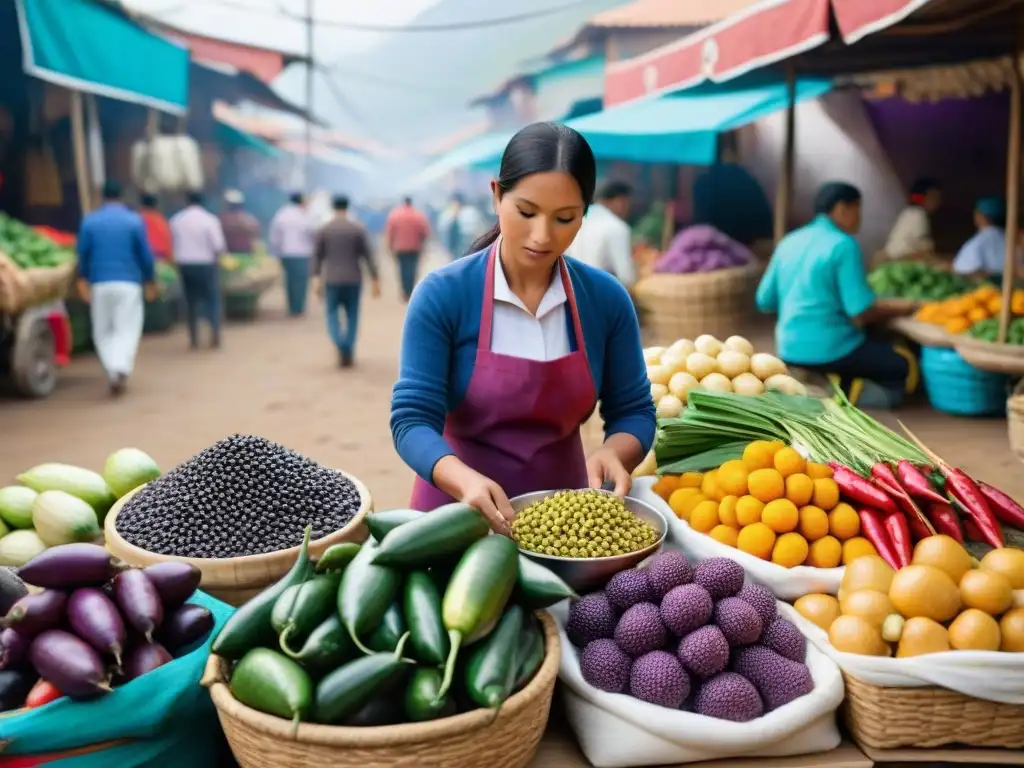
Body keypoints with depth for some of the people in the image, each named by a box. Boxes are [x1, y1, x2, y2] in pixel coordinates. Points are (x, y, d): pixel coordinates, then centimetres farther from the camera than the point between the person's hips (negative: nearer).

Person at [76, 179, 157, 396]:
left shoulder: (89, 221, 3)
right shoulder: (135, 220, -1)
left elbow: (82, 253, 3)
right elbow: (145, 254, -1)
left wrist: (82, 279, 14)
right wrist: (150, 281, 10)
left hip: (100, 283, 1)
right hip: (128, 283, -1)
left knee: (103, 331, 12)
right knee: (127, 330, 1)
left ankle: (112, 372, 3)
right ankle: (121, 369, -19)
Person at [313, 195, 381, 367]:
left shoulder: (323, 229, -1)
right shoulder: (358, 228, -2)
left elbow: (317, 256, 0)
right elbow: (368, 255, -5)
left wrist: (317, 280, 7)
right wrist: (375, 280, -2)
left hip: (331, 280, 0)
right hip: (353, 280, 0)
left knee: (332, 315, 9)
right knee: (352, 317, 12)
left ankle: (341, 346, -18)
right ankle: (348, 353, 10)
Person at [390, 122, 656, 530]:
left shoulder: (607, 298, -8)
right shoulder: (442, 295, -16)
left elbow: (632, 411, -1)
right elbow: (412, 419, -19)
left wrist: (611, 454, -22)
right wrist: (466, 481, -36)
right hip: (460, 511, -2)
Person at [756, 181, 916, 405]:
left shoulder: (788, 242, 7)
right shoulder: (843, 245, -13)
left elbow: (765, 302, 8)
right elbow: (861, 313, -16)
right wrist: (892, 310, 4)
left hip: (789, 349, 8)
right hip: (830, 349, -7)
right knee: (905, 365, 12)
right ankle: (845, 390, -8)